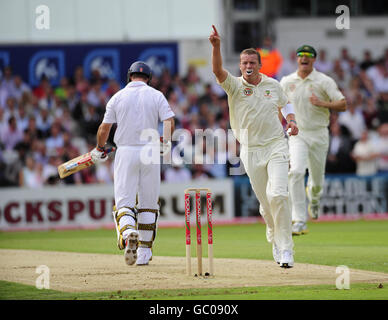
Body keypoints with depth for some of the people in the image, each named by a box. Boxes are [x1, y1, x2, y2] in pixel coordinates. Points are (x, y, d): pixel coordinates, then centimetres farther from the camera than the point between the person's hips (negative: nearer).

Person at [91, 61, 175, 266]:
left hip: (125, 153, -1)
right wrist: (165, 142, 4)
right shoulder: (156, 96, 4)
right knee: (148, 203, 10)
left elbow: (105, 128, 6)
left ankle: (128, 232, -33)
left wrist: (99, 149, 20)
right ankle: (144, 252, 11)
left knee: (123, 200, -2)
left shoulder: (118, 97, 4)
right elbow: (170, 122, -9)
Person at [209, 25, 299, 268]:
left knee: (278, 195, -17)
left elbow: (285, 104, 25)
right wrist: (216, 46, -37)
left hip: (276, 146, 0)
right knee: (265, 202, 4)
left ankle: (286, 248, -12)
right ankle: (275, 238, 32)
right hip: (251, 152, 0)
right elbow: (218, 70, -21)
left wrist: (291, 120, 4)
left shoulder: (273, 85, 6)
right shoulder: (235, 86, -2)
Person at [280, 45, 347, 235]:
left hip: (319, 134, 0)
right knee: (296, 172, -22)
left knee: (317, 178, 9)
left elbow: (343, 105, -7)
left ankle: (314, 199, 49)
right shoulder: (286, 82, 5)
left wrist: (323, 103, -23)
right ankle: (299, 221, -26)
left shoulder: (324, 81, -3)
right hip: (297, 134, 0)